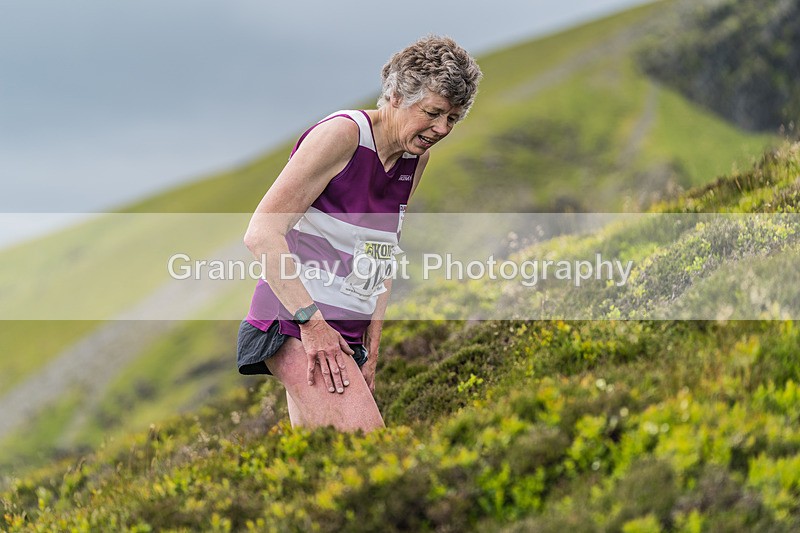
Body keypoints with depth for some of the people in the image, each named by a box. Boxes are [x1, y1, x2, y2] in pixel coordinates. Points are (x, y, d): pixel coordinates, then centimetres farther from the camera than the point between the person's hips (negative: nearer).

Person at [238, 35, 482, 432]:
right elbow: (261, 233, -18)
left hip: (348, 334, 8)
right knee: (365, 433, -22)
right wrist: (311, 321, -22)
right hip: (294, 323, -8)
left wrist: (371, 349, 11)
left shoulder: (417, 158, 10)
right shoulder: (342, 134, -13)